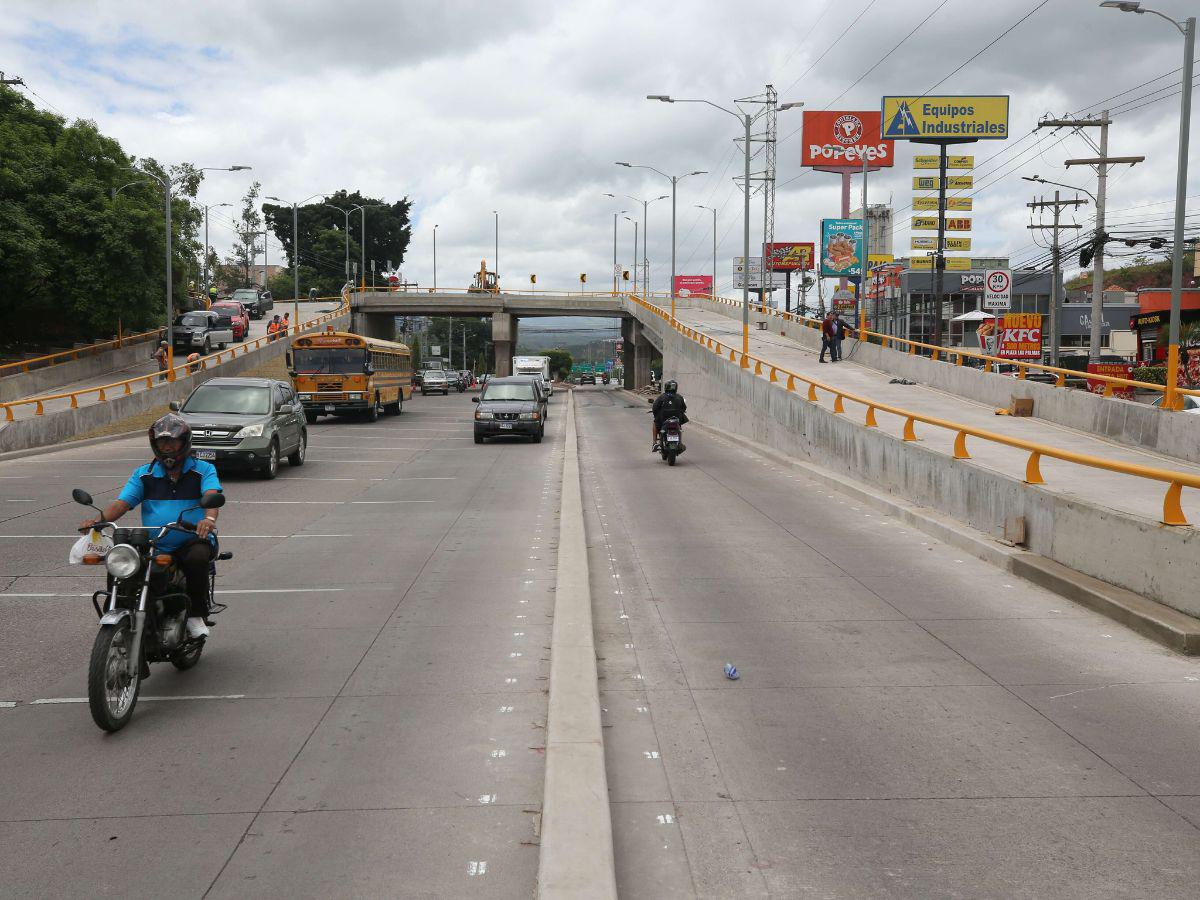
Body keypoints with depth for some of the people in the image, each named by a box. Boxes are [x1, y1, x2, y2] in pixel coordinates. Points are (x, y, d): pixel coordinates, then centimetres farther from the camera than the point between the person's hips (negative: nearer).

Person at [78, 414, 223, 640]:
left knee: (197, 558, -36)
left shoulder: (203, 469, 4)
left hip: (193, 542, -3)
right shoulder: (144, 474, 13)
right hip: (153, 546, 3)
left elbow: (212, 495, -16)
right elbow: (122, 502, 1)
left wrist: (209, 518, -40)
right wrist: (99, 520, -20)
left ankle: (196, 615, -17)